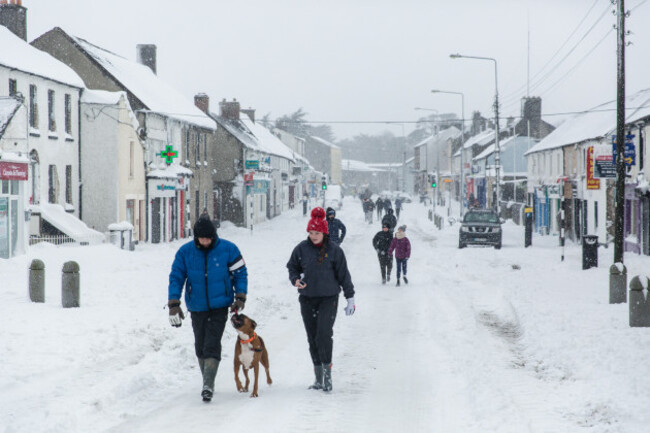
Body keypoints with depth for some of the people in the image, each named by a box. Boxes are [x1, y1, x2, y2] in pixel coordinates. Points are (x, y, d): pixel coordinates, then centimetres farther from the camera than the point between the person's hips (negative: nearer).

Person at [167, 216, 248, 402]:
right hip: (197, 308, 3)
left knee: (212, 345, -14)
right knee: (200, 345, 10)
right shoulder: (185, 252, -4)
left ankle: (208, 385, -17)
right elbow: (176, 277, -1)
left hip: (220, 305, -3)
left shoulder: (228, 249, -6)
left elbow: (240, 273, 2)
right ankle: (207, 381, 25)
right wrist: (173, 304, -8)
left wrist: (240, 298, -7)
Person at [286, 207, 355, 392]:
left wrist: (350, 298, 4)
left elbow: (343, 274, 4)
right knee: (312, 338, 6)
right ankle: (318, 377, 13)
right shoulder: (301, 249, 2)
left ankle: (327, 372, -8)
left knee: (324, 334, -17)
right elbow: (292, 267, 16)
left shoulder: (334, 250, -2)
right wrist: (295, 280, -6)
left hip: (329, 298, -3)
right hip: (307, 299, 3)